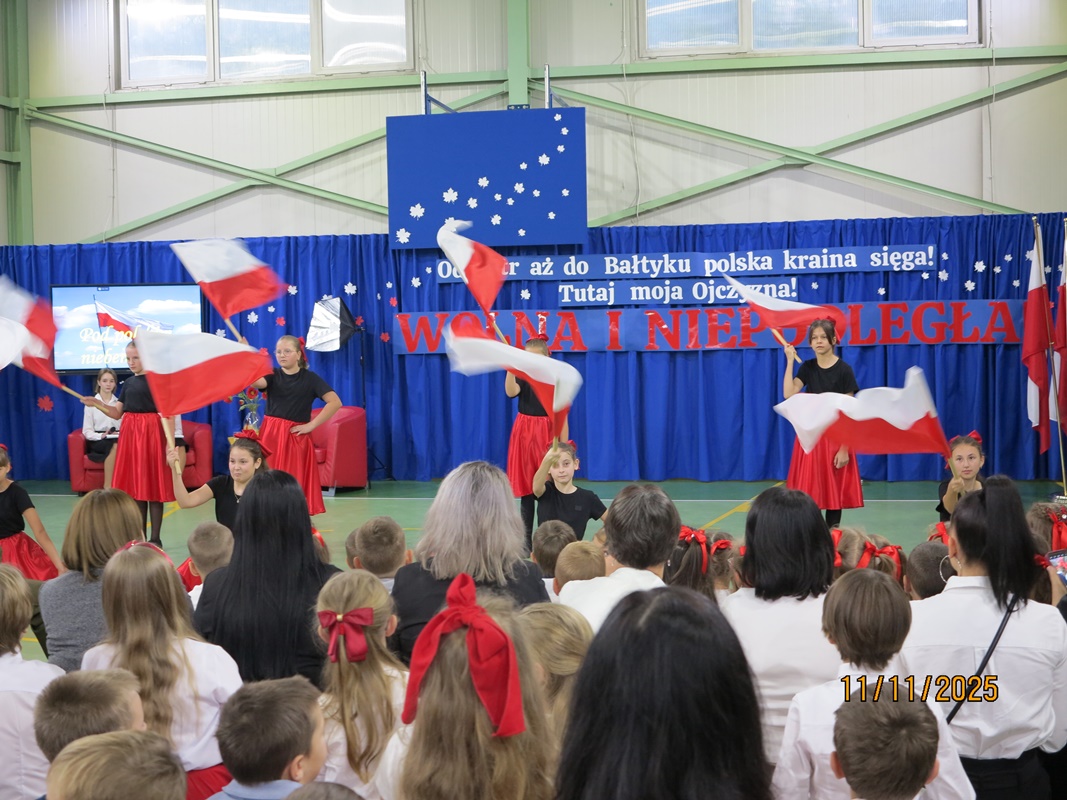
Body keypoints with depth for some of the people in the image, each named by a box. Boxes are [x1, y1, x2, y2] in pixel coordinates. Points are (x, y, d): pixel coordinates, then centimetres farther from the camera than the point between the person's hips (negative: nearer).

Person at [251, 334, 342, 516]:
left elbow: (335, 402, -10)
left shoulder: (310, 378, 0)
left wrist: (311, 425, -11)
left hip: (296, 438, -2)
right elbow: (255, 381, -19)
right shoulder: (272, 375, 5)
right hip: (271, 435, 2)